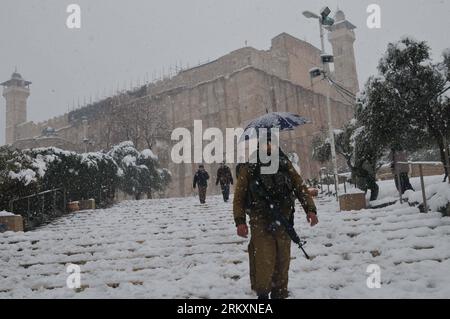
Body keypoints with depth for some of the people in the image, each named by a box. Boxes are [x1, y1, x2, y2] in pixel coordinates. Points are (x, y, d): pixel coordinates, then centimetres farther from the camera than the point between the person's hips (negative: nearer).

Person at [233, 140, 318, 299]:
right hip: (260, 221, -3)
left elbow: (300, 186, 9)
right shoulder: (249, 166, 3)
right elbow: (239, 196, 1)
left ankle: (279, 293, 23)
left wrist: (310, 209, -4)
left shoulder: (284, 163, 10)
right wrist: (240, 221, -10)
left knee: (282, 261, 6)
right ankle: (262, 293, 9)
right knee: (265, 261, -12)